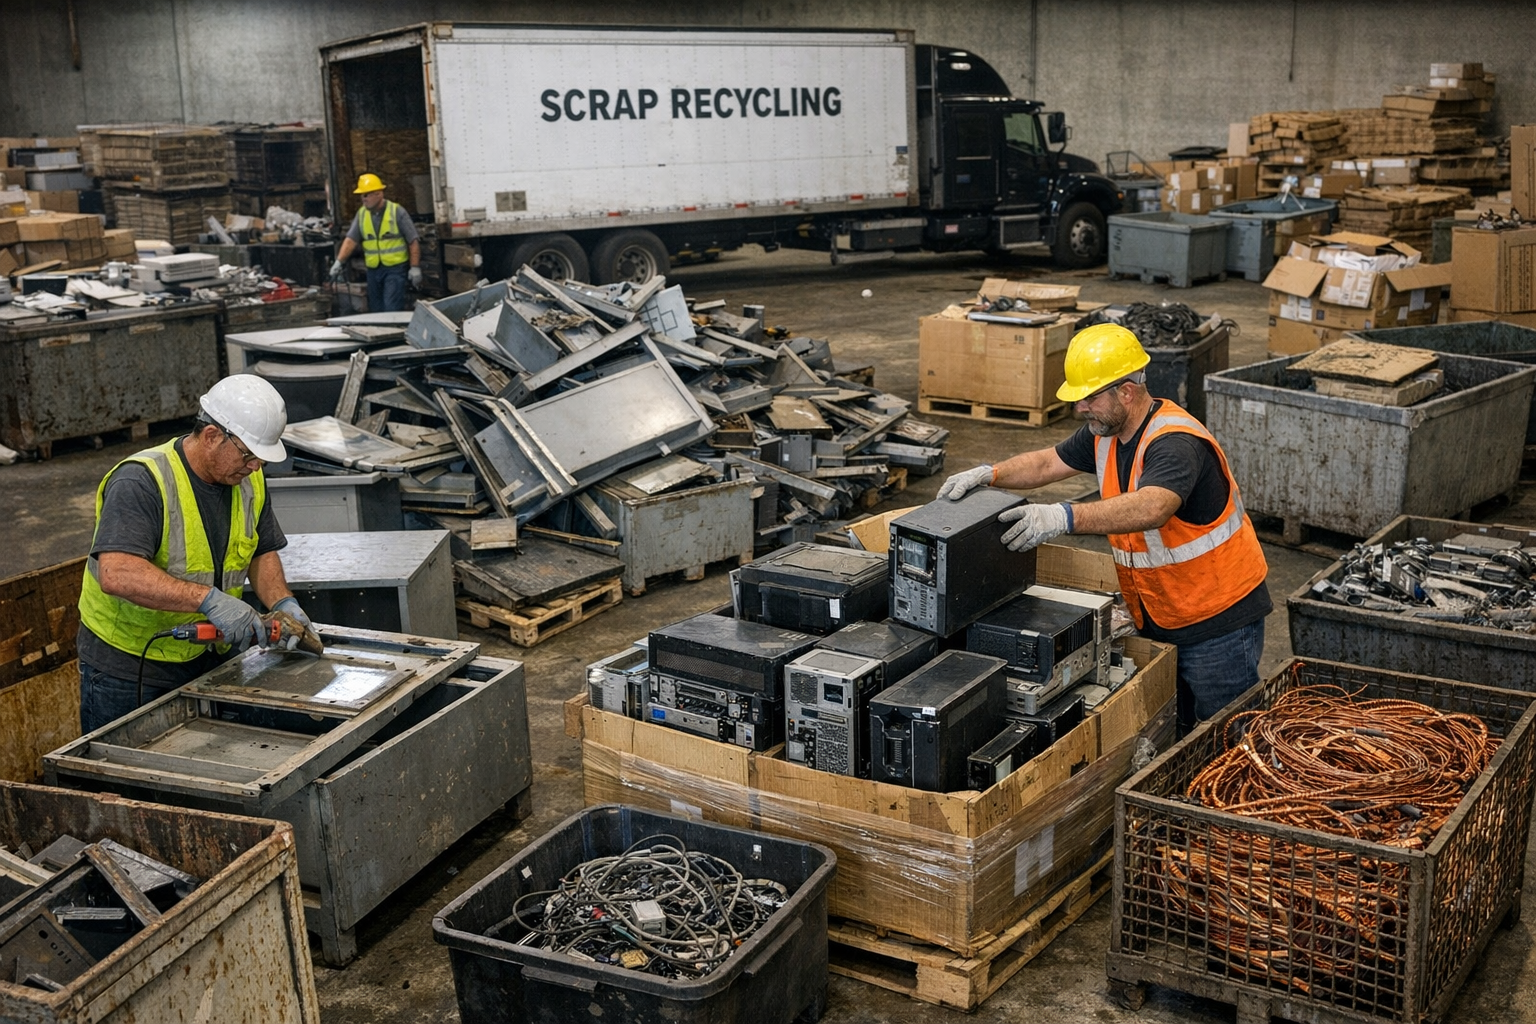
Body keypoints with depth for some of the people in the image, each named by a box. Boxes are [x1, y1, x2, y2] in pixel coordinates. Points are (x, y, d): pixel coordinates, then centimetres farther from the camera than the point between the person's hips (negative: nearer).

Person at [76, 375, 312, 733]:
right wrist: (209, 599, -42)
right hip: (129, 667, -6)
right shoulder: (140, 482, -24)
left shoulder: (248, 479, 0)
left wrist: (283, 603, -7)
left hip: (210, 657, 6)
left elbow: (262, 553, 12)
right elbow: (117, 575, -36)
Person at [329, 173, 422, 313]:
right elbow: (351, 240, 1)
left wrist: (415, 268, -10)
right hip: (373, 270, 5)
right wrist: (339, 261, -12)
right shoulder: (361, 214, 7)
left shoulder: (396, 211, -6)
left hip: (395, 268, -5)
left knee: (391, 311, -14)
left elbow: (413, 241, -6)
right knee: (376, 310, 10)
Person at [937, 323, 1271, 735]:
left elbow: (1151, 508, -46)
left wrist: (1065, 518, -57)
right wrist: (990, 474, -5)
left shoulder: (1175, 443, -27)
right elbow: (1050, 462, 13)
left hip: (1218, 622, -8)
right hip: (1158, 621, 8)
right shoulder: (1106, 430, 1)